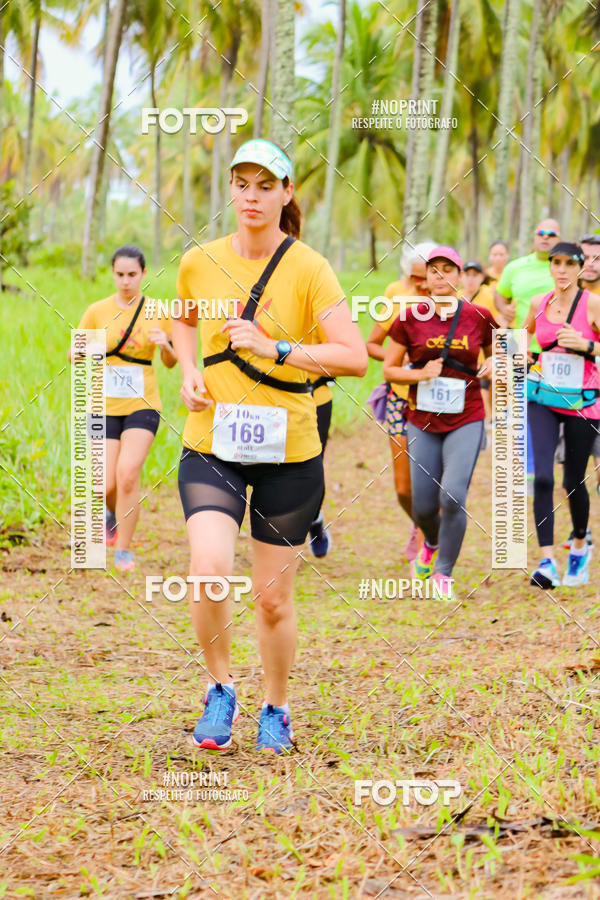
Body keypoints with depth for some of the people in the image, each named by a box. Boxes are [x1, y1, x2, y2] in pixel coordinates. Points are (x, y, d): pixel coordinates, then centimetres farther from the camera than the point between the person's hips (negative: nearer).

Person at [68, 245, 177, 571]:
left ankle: (123, 550, -4)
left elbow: (170, 363, 9)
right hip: (105, 407, 1)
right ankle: (114, 513, 36)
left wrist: (165, 344, -14)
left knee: (128, 474, -20)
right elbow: (73, 357, 7)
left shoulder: (158, 312, 1)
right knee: (108, 486, -3)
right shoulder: (97, 312, 1)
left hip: (142, 405, -1)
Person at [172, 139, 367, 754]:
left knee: (273, 598, 6)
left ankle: (276, 709, 31)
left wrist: (275, 349, -24)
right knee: (209, 571, -21)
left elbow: (355, 356, -16)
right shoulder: (200, 263, 2)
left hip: (289, 451, -1)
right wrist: (189, 372, 7)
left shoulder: (308, 269, -8)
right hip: (211, 447, 1)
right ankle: (220, 689, 4)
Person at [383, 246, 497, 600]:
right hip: (422, 421, 1)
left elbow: (495, 355, 15)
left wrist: (493, 367, -7)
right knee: (423, 507, 5)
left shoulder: (479, 317, -1)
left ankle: (444, 574, -1)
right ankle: (432, 544, 42)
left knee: (453, 497, -19)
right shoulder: (411, 318, -1)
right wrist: (420, 374, -14)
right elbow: (389, 369, 4)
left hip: (466, 421, -1)